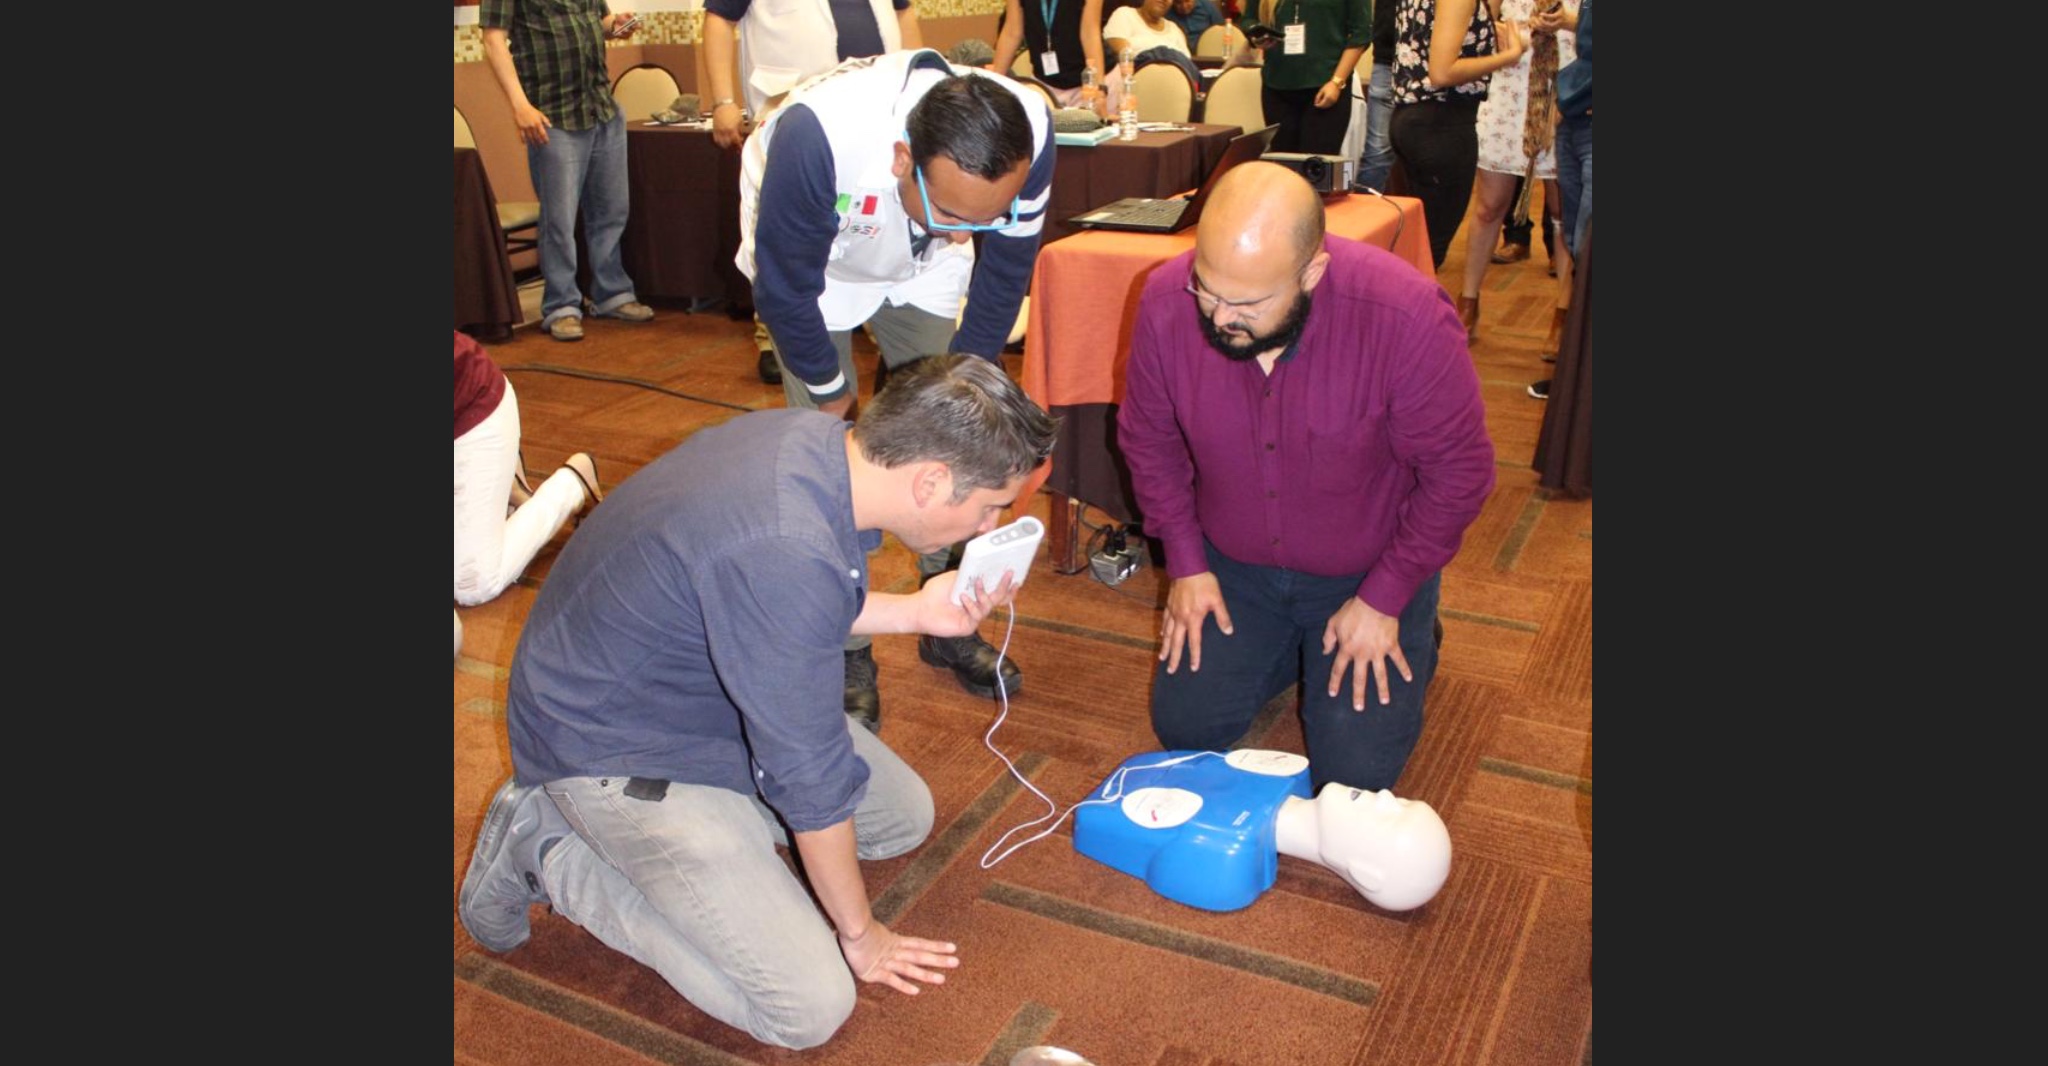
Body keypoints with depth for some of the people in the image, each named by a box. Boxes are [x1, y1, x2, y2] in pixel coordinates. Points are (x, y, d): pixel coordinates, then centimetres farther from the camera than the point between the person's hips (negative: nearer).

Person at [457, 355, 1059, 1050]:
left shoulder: (820, 440, -11)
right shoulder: (785, 554, -38)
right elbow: (810, 774, -24)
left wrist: (915, 612, 0)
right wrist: (859, 934, -9)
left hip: (693, 689, 9)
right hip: (615, 749, -9)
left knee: (905, 817, 15)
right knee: (810, 1008, -12)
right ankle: (549, 854, 1)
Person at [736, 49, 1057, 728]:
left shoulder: (1029, 134, -33)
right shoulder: (815, 136, -44)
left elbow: (1004, 275, -14)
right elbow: (785, 288, -28)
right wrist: (830, 393, -15)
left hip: (921, 268, 3)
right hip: (810, 262, -3)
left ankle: (949, 625, 16)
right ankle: (845, 650, 3)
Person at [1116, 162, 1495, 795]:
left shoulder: (1409, 319, -31)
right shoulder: (1166, 302, -22)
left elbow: (1458, 471, -17)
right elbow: (1148, 439, -3)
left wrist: (1384, 602, -14)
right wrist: (1185, 563, -4)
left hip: (1368, 571, -3)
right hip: (1232, 565, 3)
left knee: (1354, 774, -4)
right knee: (1184, 727, 1)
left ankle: (1409, 640, 26)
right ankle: (1288, 646, 29)